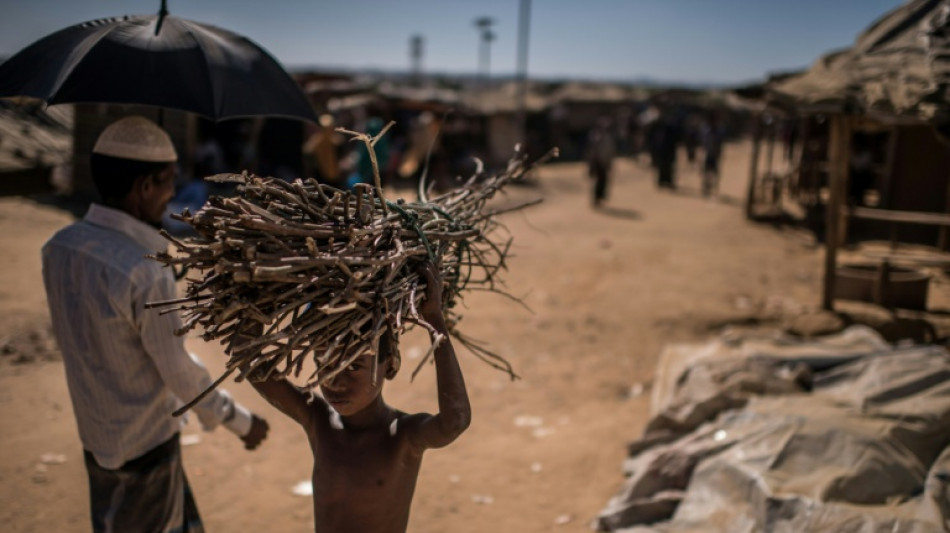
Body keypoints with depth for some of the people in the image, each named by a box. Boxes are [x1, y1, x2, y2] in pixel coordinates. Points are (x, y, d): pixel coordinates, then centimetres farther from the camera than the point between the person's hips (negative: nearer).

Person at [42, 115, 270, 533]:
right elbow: (179, 371, -21)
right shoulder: (145, 273, -30)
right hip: (144, 442, -7)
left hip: (95, 431, 7)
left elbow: (75, 339, 5)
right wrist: (239, 420, -6)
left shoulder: (58, 248, -6)